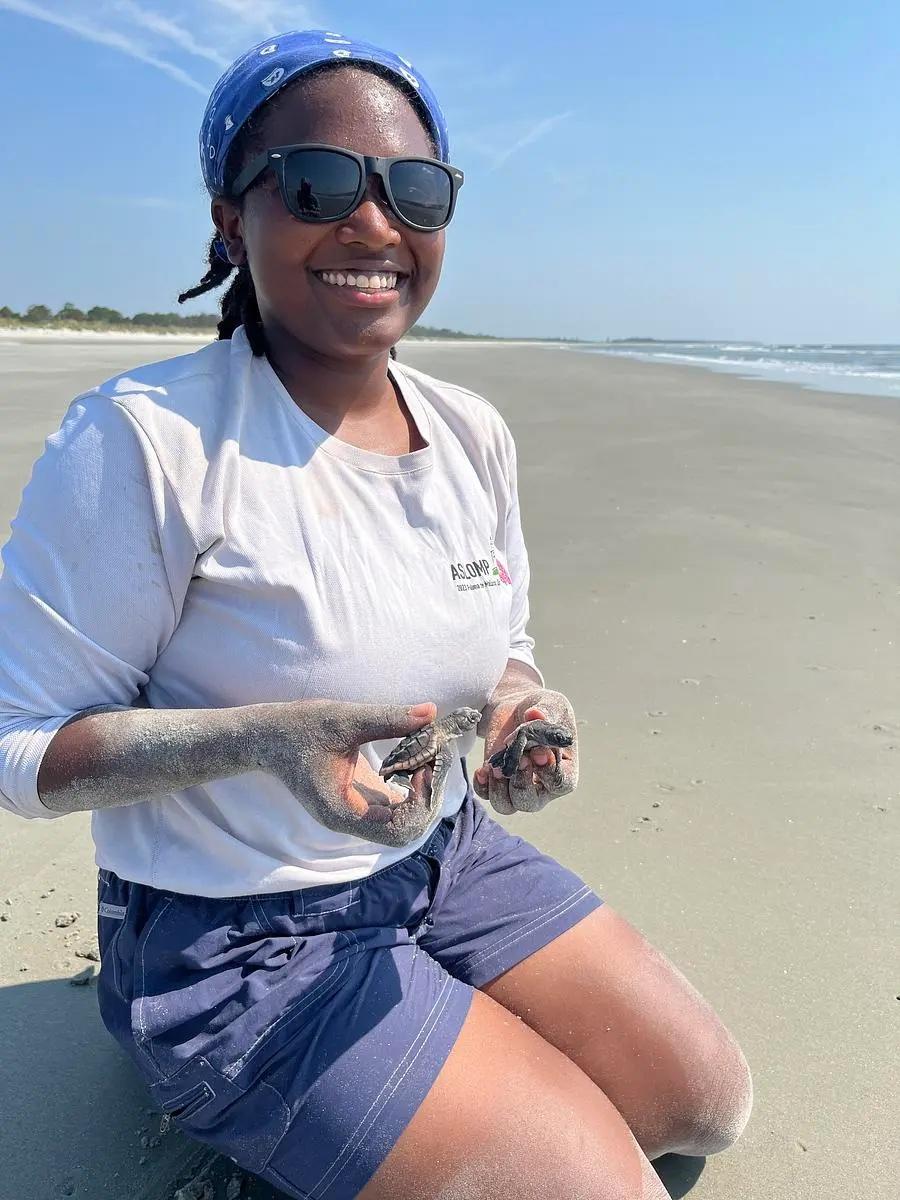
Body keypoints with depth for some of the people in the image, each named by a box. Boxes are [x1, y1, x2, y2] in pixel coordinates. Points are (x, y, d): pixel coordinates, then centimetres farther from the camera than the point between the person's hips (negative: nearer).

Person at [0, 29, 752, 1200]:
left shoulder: (475, 435, -2)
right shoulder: (144, 441, -22)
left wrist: (524, 703, -13)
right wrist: (263, 738, -33)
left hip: (448, 860, 7)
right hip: (236, 937, -6)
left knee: (710, 1101, 10)